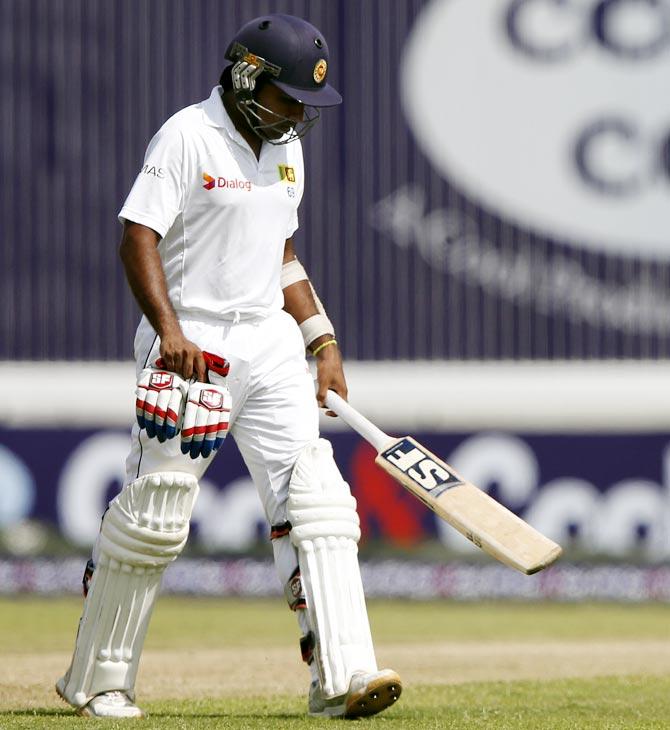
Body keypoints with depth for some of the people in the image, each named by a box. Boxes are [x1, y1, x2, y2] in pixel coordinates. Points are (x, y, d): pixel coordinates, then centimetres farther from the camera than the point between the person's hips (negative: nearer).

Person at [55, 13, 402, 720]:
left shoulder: (285, 147, 14)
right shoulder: (188, 137, -10)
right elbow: (138, 239, -16)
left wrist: (324, 343, 16)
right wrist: (169, 331, -28)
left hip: (271, 341, 7)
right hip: (191, 346, -7)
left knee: (314, 501, -7)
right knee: (155, 511, -3)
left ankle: (342, 675, -12)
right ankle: (96, 679, 13)